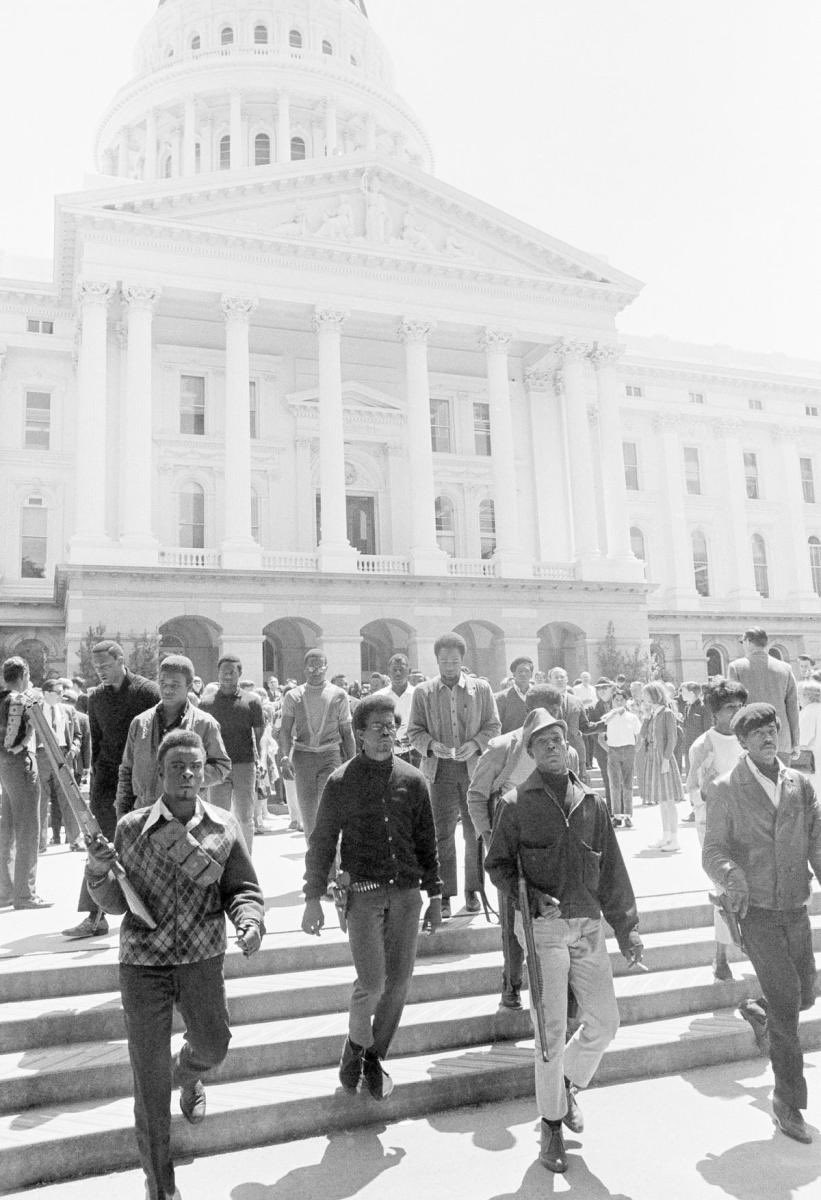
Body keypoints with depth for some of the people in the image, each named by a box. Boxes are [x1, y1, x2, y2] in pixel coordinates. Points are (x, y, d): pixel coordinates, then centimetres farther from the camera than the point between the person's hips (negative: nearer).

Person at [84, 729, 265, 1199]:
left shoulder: (224, 827, -5)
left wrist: (250, 920, -21)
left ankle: (188, 1075, 60)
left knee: (213, 1044, 21)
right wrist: (99, 874, -20)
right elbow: (118, 902, 0)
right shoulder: (132, 828, -7)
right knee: (150, 1077, 6)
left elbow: (244, 890, 0)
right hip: (143, 963, -1)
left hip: (203, 958, 2)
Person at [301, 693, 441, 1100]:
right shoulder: (342, 781, -2)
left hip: (407, 894, 3)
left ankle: (375, 1058, 28)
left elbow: (426, 841, 12)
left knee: (398, 982, 6)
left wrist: (434, 896, 12)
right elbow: (321, 842, 3)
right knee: (372, 982, -8)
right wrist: (313, 898, 0)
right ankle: (356, 1044, 22)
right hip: (363, 893, -3)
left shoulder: (412, 780, 6)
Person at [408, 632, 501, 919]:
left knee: (475, 833, 8)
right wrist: (432, 745, -15)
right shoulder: (423, 691, 3)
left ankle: (472, 890, 22)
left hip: (474, 768, 1)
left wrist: (475, 744, -12)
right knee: (442, 834, -1)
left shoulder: (481, 688, 4)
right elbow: (414, 731, 4)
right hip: (440, 770, -1)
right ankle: (444, 897, 7)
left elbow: (493, 725, 6)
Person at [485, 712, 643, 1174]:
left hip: (589, 925, 4)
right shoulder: (518, 804, -4)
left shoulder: (593, 804, 7)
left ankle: (568, 1084, 36)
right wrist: (529, 895, -16)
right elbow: (497, 864, 0)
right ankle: (552, 1124, 21)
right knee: (551, 1031, 0)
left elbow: (612, 872, 11)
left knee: (605, 1021, 7)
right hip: (543, 928, -4)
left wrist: (627, 927, 11)